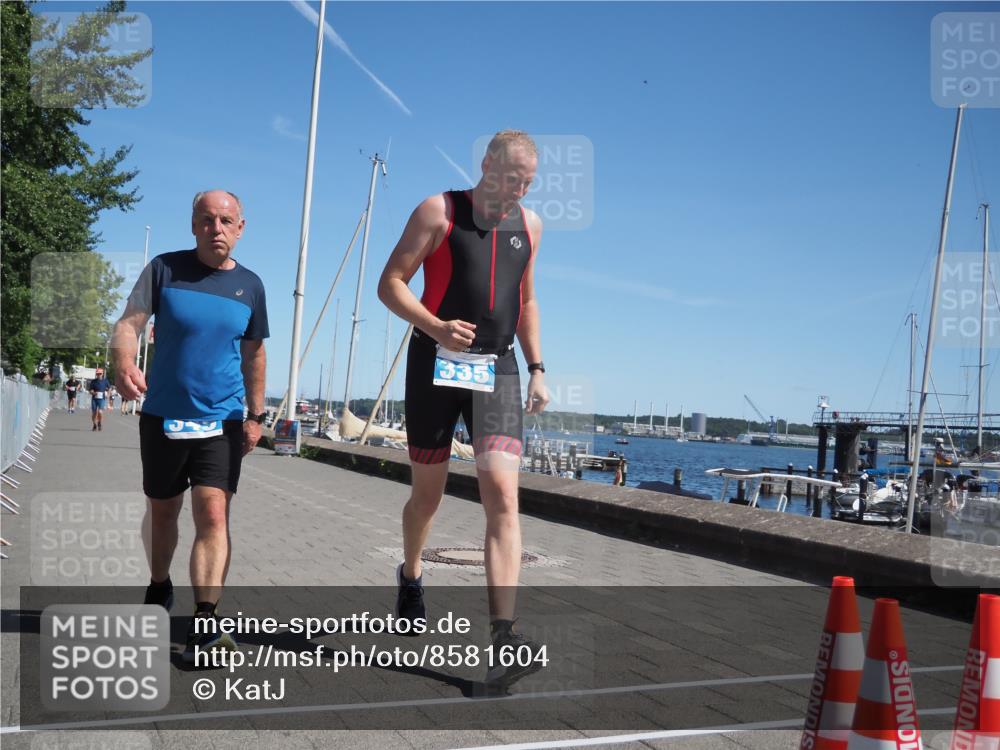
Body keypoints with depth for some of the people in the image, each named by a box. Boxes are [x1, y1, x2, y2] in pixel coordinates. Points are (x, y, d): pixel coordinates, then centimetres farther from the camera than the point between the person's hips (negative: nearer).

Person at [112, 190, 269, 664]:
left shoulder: (249, 285, 3)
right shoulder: (165, 268, -3)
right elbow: (129, 323, -11)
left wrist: (256, 415, 9)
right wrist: (123, 362, -32)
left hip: (222, 420, 0)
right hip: (162, 415, 0)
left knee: (213, 516, -14)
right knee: (161, 512, 16)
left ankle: (203, 625, -17)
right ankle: (159, 588, 41)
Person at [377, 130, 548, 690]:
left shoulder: (529, 224, 11)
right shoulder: (439, 212, -2)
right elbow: (391, 284, -5)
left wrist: (537, 368, 12)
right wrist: (436, 327, -21)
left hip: (497, 369, 3)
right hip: (437, 364, -2)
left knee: (503, 495, -13)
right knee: (429, 490, 10)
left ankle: (504, 635, -17)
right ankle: (411, 579, 41)